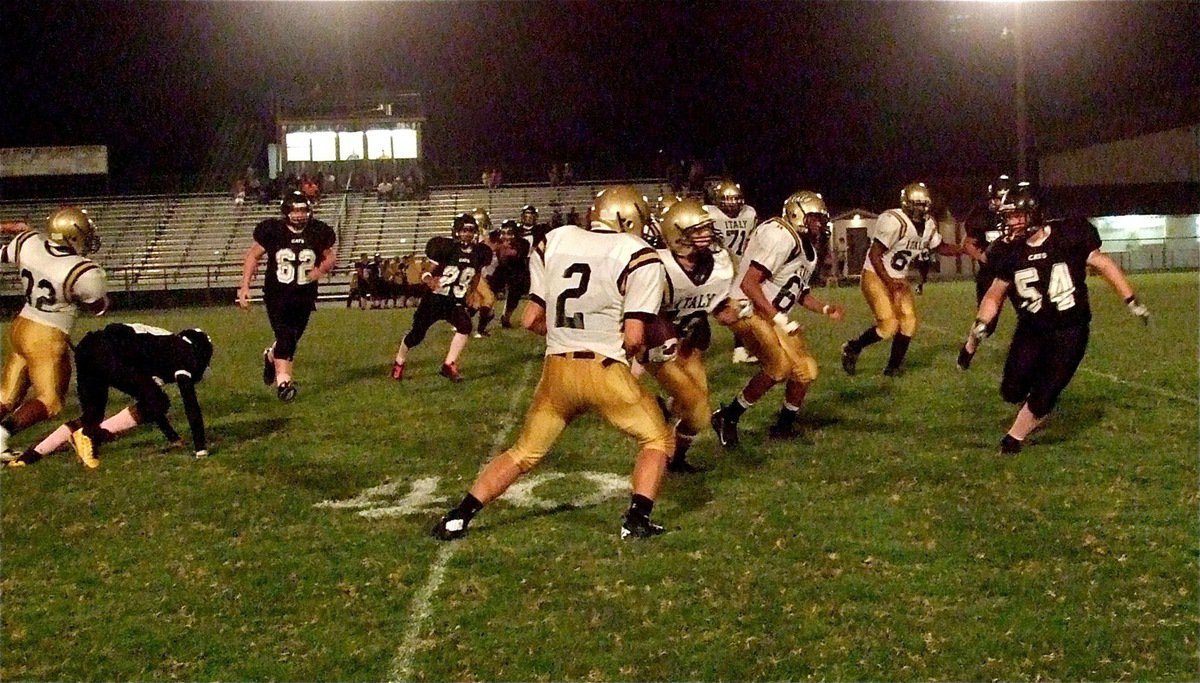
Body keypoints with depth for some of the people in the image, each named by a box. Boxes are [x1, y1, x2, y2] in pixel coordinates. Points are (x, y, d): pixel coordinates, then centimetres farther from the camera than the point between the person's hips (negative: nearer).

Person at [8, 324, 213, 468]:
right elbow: (190, 402, 3)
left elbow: (148, 395, 40)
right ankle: (92, 435, -11)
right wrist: (200, 446, 6)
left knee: (91, 417, 20)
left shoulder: (165, 345, 33)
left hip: (86, 349, 9)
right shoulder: (184, 353, 10)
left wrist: (172, 435, 46)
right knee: (157, 403, -4)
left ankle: (32, 454, 14)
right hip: (109, 353, -9)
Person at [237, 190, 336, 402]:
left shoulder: (318, 232, -5)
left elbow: (331, 257, 9)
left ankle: (271, 356, 44)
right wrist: (245, 286, -5)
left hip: (304, 296, 3)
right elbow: (253, 255, 1)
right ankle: (283, 381, -12)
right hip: (277, 295, -3)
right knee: (285, 336, -17)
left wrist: (321, 269, -15)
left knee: (292, 338, 12)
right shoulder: (273, 230, -10)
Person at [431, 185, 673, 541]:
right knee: (657, 440, 18)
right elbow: (634, 337, -10)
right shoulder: (639, 257, -4)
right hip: (605, 370, -4)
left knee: (524, 453, 20)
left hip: (557, 368, 4)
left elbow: (531, 320, 11)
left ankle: (458, 518, 13)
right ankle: (637, 519, 4)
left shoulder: (553, 242, 9)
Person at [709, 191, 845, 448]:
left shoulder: (808, 248, 13)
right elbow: (749, 283, -25)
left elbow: (801, 291, 22)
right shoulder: (780, 236, -20)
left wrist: (825, 309, 4)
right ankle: (727, 417, -8)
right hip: (747, 309, -10)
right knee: (779, 365, -23)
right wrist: (778, 318, -24)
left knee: (805, 370, 6)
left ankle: (784, 425, 26)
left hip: (776, 316, 10)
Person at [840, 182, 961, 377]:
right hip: (876, 276, -8)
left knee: (909, 321, -1)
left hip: (898, 279, 8)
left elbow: (940, 247, 17)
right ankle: (852, 348, 10)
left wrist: (963, 250, -1)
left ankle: (893, 366, 15)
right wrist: (888, 282, -28)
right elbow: (874, 255, -24)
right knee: (889, 325, -14)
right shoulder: (893, 222, -26)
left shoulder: (929, 225, 0)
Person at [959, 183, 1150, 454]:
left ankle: (1013, 439, 14)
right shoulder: (1010, 252, -4)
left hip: (1069, 330, -3)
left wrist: (1132, 302, 1)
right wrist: (979, 326, -2)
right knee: (1012, 391, -4)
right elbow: (996, 294, 8)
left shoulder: (1069, 237, -13)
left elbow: (1103, 264, -1)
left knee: (1043, 396, -7)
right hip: (1031, 329, 3)